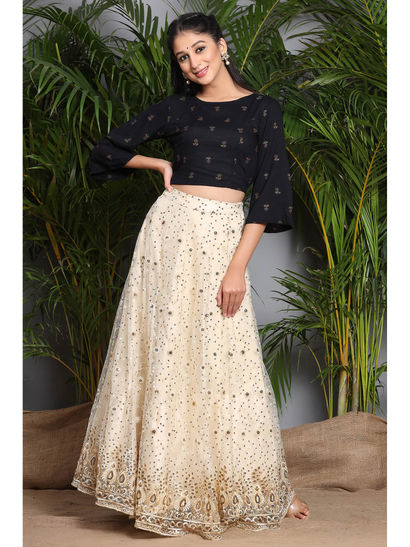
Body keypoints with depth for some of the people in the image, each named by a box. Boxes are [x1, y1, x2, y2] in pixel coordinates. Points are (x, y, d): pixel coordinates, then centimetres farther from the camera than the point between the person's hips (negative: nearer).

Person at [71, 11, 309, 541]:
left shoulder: (262, 108, 5)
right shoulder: (176, 108, 10)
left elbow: (269, 189, -4)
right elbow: (107, 149, 17)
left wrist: (239, 265, -11)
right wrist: (161, 164, 9)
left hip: (226, 235, -1)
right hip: (171, 230, 1)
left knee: (226, 357, -1)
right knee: (166, 352, 1)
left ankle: (262, 486, 13)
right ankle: (167, 486, 12)